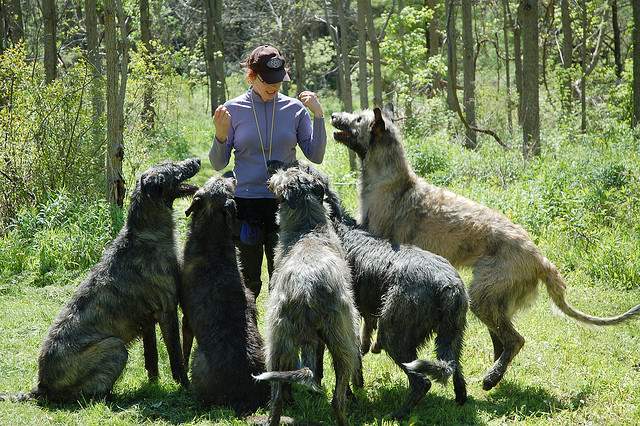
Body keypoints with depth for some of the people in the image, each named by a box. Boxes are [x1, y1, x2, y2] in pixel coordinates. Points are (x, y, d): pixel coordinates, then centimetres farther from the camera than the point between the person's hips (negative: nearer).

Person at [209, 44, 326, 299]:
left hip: (285, 203, 1)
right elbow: (218, 164, 4)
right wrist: (221, 135, -14)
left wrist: (318, 116, -6)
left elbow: (315, 156, 3)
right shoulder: (233, 109, 2)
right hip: (245, 202, -1)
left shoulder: (295, 109, 4)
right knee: (247, 281, 4)